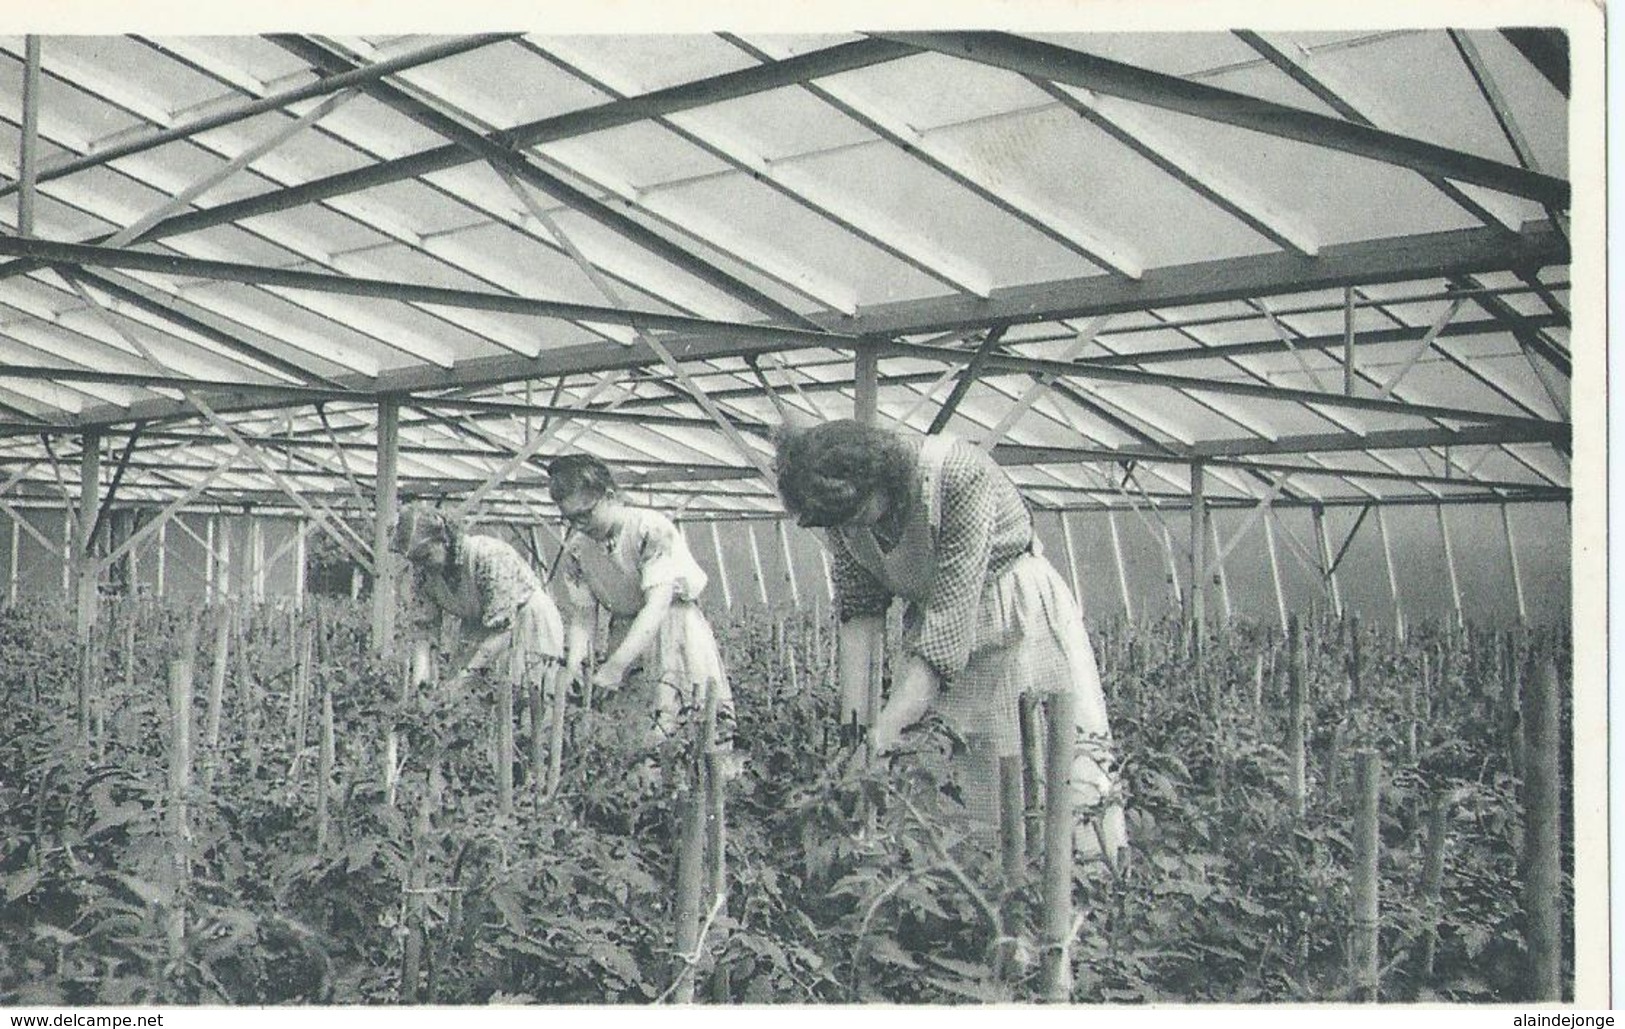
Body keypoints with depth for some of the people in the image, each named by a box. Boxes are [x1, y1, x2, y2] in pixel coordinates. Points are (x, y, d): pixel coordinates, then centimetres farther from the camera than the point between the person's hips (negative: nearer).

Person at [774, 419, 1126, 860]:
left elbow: (951, 613, -32)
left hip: (1021, 615, -5)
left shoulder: (960, 475, -31)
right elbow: (857, 609, -6)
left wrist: (887, 728, -33)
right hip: (930, 621, 5)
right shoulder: (841, 500, -13)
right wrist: (853, 719, -15)